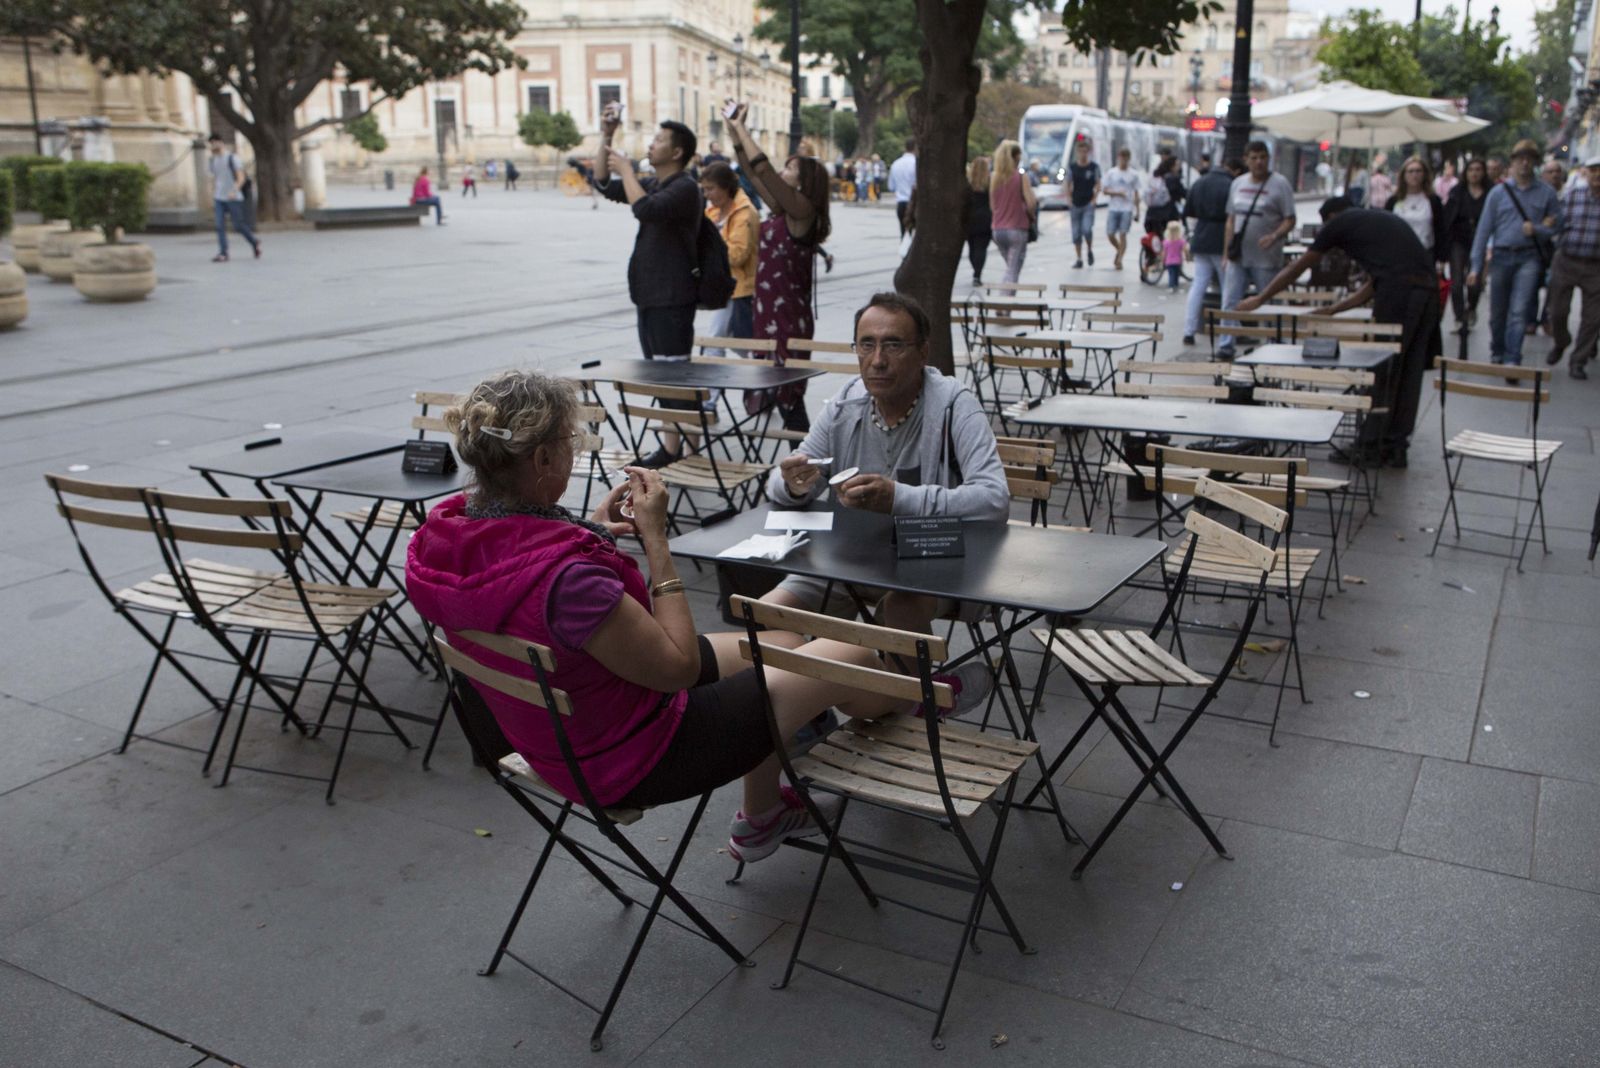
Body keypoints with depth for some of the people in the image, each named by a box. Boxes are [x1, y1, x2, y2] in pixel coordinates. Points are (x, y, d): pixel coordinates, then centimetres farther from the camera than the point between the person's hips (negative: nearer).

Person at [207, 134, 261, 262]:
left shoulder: (233, 159, -7)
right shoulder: (212, 161, 12)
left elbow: (241, 177, -13)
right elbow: (214, 179, 20)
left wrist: (234, 191, -29)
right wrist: (212, 199, 18)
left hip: (233, 198, -5)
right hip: (219, 198, 5)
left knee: (238, 225, -2)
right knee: (220, 226, -6)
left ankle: (255, 242, 23)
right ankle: (223, 253, -6)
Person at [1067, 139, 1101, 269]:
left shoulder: (1094, 167, 0)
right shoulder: (1071, 167, 5)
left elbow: (1098, 185, 2)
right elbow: (1068, 185, 10)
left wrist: (1094, 200, -9)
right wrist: (1068, 199, -3)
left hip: (1088, 204, -2)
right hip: (1075, 204, 2)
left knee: (1087, 229, -19)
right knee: (1076, 233, 3)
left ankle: (1090, 251, 8)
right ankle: (1079, 259, 13)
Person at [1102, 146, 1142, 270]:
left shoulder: (1133, 175, 5)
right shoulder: (1111, 173, 5)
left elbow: (1136, 194, 7)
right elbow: (1105, 191, 2)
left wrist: (1137, 211, 4)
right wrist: (1117, 192, -16)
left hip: (1127, 209, -1)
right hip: (1113, 208, 1)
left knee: (1123, 235, -7)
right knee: (1110, 234, 1)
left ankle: (1119, 260, -3)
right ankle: (1119, 251, 29)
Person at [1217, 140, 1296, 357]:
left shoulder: (1280, 184, -4)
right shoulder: (1238, 183, 11)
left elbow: (1290, 220, -6)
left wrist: (1274, 237, -24)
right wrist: (1227, 249, 9)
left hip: (1266, 258, -4)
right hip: (1238, 257, 4)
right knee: (1229, 302, -1)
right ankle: (1226, 345, 4)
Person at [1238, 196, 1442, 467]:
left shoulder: (1339, 223, 12)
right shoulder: (1386, 219, 31)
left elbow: (1296, 269, 19)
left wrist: (1259, 300, 28)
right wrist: (1333, 310, 36)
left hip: (1398, 293, -7)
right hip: (1427, 289, 7)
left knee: (1381, 375, 1)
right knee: (1409, 374, 11)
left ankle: (1369, 450, 7)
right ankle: (1395, 449, 18)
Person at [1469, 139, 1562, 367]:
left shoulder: (1546, 193, 3)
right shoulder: (1498, 192, 3)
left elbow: (1557, 228, 8)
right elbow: (1484, 229, 2)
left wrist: (1536, 229, -13)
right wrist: (1476, 267, -2)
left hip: (1529, 257, -2)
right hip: (1502, 257, 2)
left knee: (1518, 310, -14)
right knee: (1497, 313, 10)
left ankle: (1512, 360, -15)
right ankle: (1497, 354, 30)